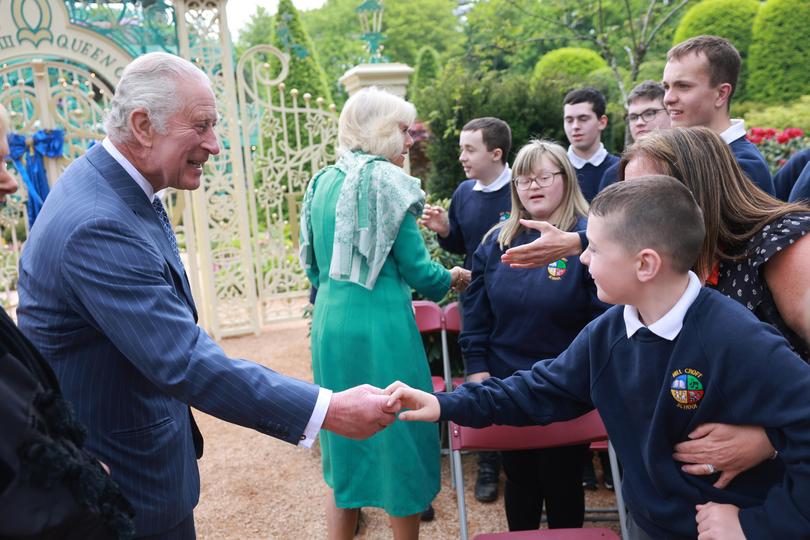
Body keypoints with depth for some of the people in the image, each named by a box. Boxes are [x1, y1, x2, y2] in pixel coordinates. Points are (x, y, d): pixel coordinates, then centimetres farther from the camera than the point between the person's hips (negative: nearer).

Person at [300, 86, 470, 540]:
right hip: (381, 324, -7)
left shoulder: (324, 182, 11)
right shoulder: (387, 180, -9)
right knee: (399, 437, 9)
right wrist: (452, 279, 10)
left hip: (330, 324, 7)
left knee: (344, 435, 18)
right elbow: (416, 269, -9)